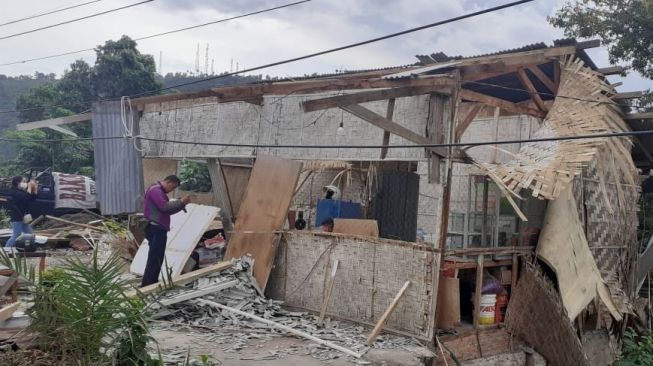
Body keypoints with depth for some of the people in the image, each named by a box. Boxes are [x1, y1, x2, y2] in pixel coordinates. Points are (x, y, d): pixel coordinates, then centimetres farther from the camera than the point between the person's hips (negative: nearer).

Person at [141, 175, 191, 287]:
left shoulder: (160, 191, 22)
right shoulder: (155, 190, -11)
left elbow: (168, 210, 21)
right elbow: (164, 207, -23)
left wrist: (182, 204, 8)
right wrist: (180, 202, -17)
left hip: (158, 229, 11)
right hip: (156, 229, -11)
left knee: (157, 258, 14)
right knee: (154, 258, -10)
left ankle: (152, 284, 20)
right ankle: (146, 286, -8)